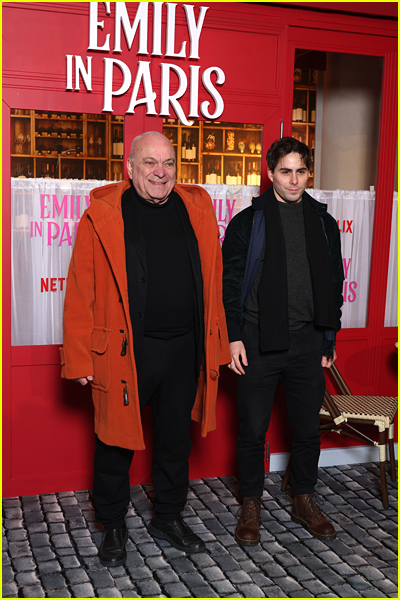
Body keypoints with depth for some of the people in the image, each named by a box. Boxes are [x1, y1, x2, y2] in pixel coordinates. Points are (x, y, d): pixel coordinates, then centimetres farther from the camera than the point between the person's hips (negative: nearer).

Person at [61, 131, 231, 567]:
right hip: (126, 351, -3)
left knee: (175, 439, 17)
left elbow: (211, 284, 9)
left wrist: (215, 347, 7)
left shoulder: (196, 210, 6)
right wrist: (81, 358, -9)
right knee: (117, 441, 9)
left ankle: (168, 518, 37)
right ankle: (113, 527, 30)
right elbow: (80, 291, -6)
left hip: (184, 350, 4)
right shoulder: (102, 215, -5)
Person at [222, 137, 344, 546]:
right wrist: (234, 337, -7)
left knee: (307, 428, 12)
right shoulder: (248, 222, 0)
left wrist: (329, 338, 10)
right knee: (253, 430, 5)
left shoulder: (323, 223, 10)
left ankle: (305, 501, 31)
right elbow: (230, 282, -1)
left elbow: (334, 283, 13)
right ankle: (251, 505, 24)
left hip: (308, 342, 3)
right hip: (259, 342, -3)